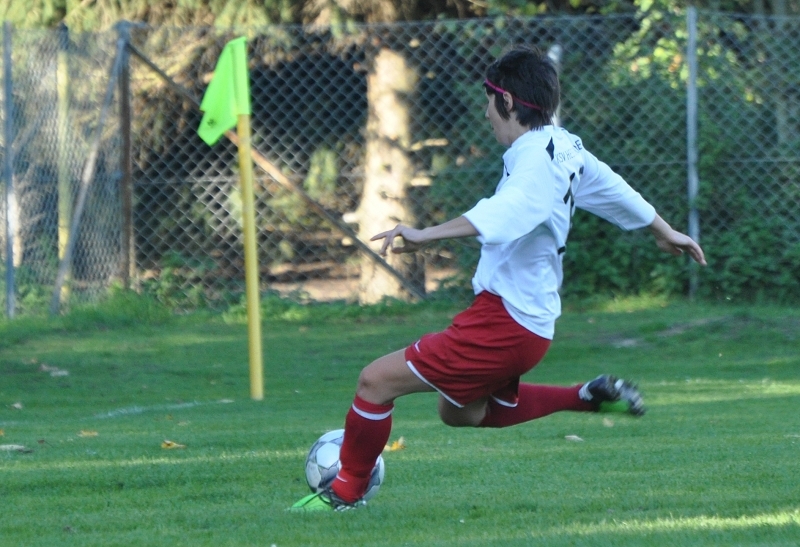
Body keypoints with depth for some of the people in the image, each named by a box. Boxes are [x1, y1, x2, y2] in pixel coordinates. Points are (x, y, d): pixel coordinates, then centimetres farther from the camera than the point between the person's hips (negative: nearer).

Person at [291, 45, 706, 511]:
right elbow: (617, 190, 23)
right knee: (462, 412, 30)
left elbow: (499, 214, -42)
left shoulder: (537, 161, -22)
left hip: (505, 321, -10)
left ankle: (347, 492, 7)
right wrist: (665, 232, 40)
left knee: (377, 381, -7)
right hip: (531, 316, 10)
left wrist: (427, 235, -53)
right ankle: (589, 397, 27)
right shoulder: (566, 147, 7)